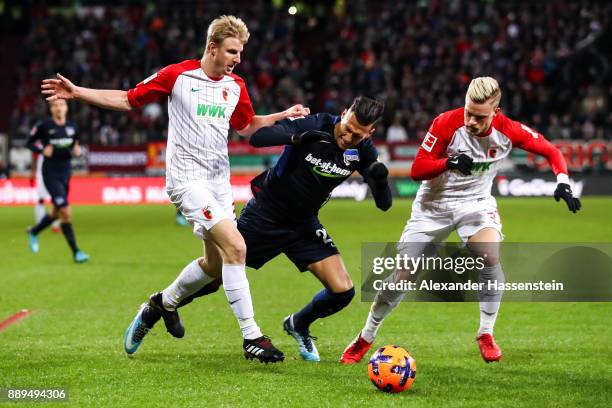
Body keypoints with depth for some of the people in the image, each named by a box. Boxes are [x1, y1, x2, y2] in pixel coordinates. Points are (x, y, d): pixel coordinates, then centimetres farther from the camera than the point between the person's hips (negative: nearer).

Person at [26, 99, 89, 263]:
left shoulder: (71, 127, 4)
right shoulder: (44, 126, -9)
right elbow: (29, 143, 0)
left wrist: (76, 150, -5)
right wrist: (42, 150, -17)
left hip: (65, 174, 6)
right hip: (51, 174, -6)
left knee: (56, 213, 17)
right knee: (66, 212, -15)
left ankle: (34, 232, 45)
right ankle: (75, 252, -9)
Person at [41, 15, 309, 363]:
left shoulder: (236, 86, 9)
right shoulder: (177, 75, -7)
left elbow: (247, 126, 24)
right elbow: (128, 100, 2)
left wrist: (284, 116, 11)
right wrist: (77, 93, -4)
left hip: (219, 181, 7)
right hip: (188, 178, -7)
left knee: (216, 264, 10)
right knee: (235, 247, -20)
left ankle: (165, 302, 39)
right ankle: (252, 336, -16)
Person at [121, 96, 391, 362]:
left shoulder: (363, 151, -12)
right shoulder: (315, 126, -23)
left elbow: (384, 204, -15)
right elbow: (257, 137, -31)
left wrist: (380, 179, -37)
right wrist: (296, 137, -48)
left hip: (304, 225, 3)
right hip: (265, 214, -3)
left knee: (343, 291, -10)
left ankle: (298, 325, 22)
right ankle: (152, 313, 27)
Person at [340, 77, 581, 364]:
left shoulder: (508, 131, -18)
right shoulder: (446, 124, -24)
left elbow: (550, 151, -6)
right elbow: (416, 170, -22)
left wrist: (563, 182, -24)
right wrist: (449, 162, -40)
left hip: (476, 203, 1)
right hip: (433, 205, -1)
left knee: (490, 257, -29)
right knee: (402, 276, -3)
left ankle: (486, 335, -10)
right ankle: (365, 339, 20)